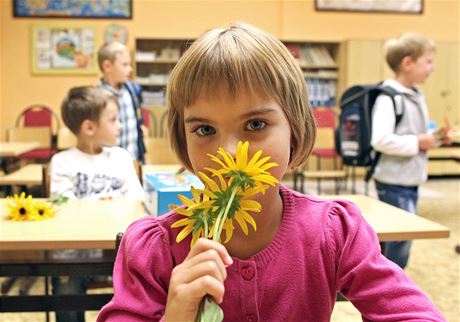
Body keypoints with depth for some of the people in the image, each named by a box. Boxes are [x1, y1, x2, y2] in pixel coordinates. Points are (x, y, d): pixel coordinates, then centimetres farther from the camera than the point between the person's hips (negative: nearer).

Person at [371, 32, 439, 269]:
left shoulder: (416, 96, 11)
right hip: (393, 181, -9)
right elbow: (380, 140, -29)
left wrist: (431, 138, 4)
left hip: (411, 179, 9)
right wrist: (417, 142, -21)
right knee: (402, 234, -5)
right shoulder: (389, 98, -18)